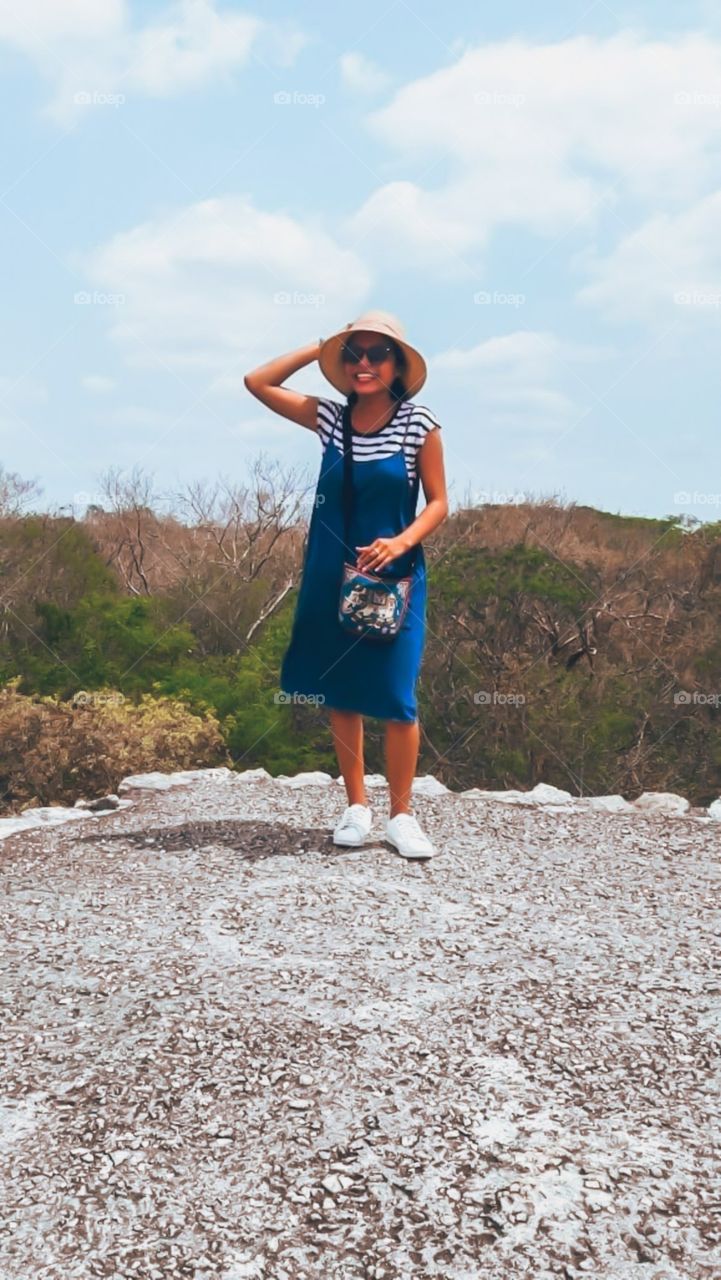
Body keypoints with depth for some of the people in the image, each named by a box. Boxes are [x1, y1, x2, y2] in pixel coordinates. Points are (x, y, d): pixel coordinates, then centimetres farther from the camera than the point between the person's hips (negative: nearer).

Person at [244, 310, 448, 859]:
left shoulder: (419, 423, -5)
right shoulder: (330, 416, 3)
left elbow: (438, 503, -2)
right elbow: (258, 382, 2)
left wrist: (401, 542, -19)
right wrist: (320, 348, -1)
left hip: (394, 576, -3)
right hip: (333, 575, 3)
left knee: (396, 698, -7)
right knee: (339, 693, 8)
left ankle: (401, 814, 8)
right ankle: (356, 805, 21)